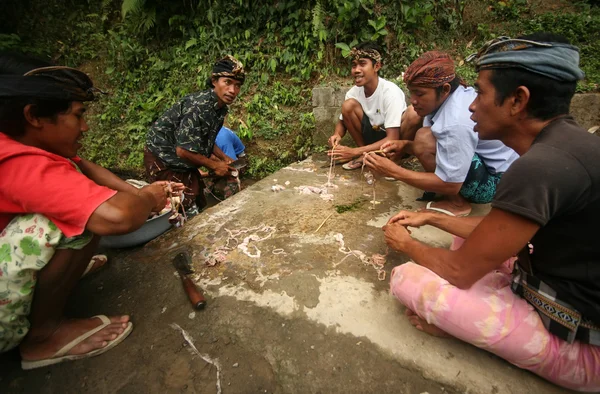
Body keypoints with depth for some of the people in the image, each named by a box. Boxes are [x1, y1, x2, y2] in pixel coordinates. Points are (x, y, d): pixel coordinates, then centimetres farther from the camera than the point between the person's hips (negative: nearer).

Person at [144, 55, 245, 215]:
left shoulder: (220, 107, -3)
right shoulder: (198, 107, -30)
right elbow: (183, 150, -30)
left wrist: (223, 157, -1)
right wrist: (214, 165, -18)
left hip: (183, 161, 8)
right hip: (162, 159, -8)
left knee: (200, 204, 16)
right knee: (188, 208, -5)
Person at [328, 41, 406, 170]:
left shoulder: (390, 92, -25)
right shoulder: (353, 92, -10)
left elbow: (392, 140, -29)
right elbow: (343, 122, 3)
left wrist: (355, 151, -36)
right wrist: (337, 134, -23)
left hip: (398, 140, -4)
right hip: (374, 137, 4)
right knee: (348, 105, -18)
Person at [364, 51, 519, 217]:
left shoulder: (457, 122, -32)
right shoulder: (446, 97, -6)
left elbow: (450, 185, -28)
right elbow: (433, 146, 5)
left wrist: (394, 171, -28)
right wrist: (405, 145, -13)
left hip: (496, 180, -8)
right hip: (483, 159, 9)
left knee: (424, 138, -31)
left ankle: (457, 203, -10)